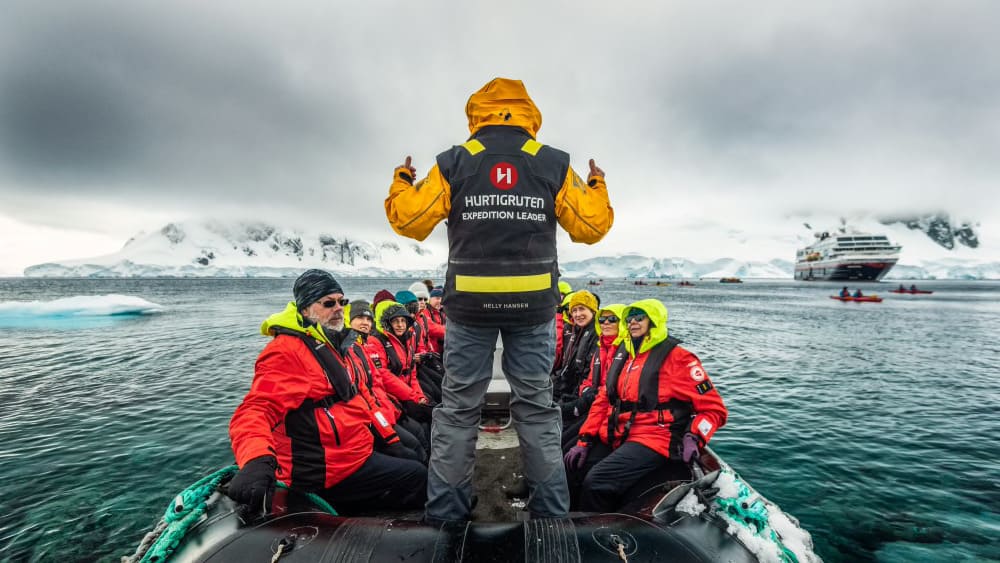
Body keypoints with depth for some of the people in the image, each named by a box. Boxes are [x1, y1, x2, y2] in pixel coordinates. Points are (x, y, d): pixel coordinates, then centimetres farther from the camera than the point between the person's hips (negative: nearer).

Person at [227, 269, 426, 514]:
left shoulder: (337, 344, 11)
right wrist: (256, 461, -47)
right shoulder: (285, 352, -18)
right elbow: (257, 410, -30)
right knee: (419, 478, -3)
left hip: (357, 453, 10)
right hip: (328, 473, -9)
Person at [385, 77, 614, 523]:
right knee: (536, 405, 12)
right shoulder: (554, 164, 2)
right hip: (534, 303, 1)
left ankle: (445, 511, 20)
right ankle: (551, 508, 22)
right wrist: (597, 189, 22)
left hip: (469, 303, 0)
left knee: (459, 406, 11)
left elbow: (408, 219, 0)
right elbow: (592, 226, 2)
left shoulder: (453, 163, 0)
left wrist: (401, 183, 20)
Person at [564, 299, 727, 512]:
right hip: (615, 437, 7)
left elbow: (714, 408, -1)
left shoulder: (677, 358, -5)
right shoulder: (622, 355, 14)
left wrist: (694, 438, -17)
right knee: (571, 469, -10)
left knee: (596, 482, -25)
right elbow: (603, 399, 13)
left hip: (653, 439, -7)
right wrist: (584, 440, 5)